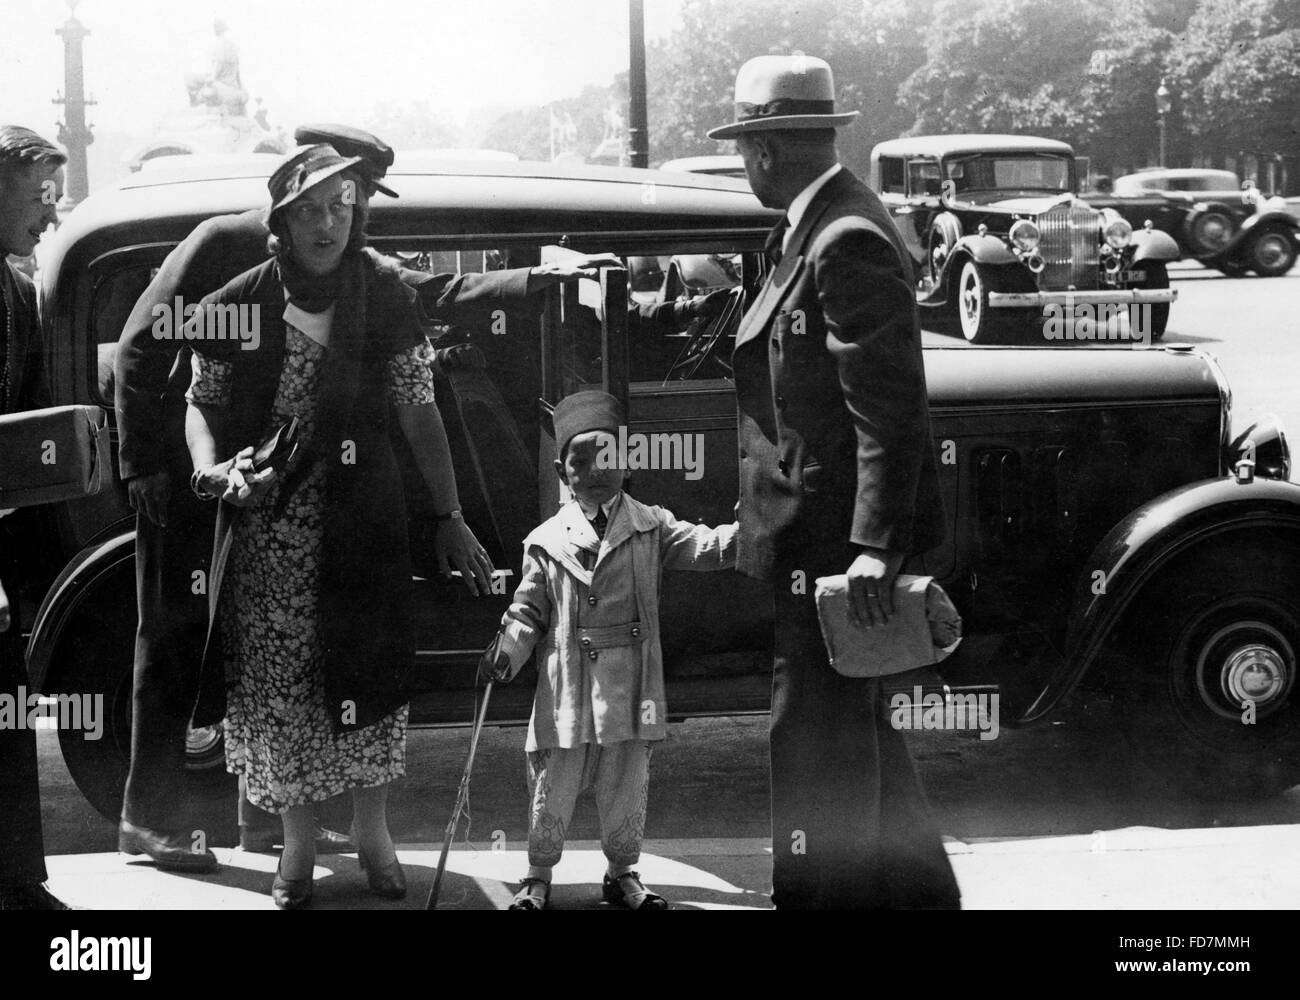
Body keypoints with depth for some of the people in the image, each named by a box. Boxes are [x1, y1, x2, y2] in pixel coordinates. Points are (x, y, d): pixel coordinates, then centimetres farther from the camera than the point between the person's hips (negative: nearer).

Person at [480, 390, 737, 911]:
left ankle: (623, 873, 28)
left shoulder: (650, 527, 3)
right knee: (552, 788, 6)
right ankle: (538, 877, 22)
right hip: (567, 688, -1)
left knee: (627, 786, 11)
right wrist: (506, 651, -8)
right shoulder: (546, 541, 2)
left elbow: (709, 547, -7)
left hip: (631, 687, 1)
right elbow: (529, 610, 7)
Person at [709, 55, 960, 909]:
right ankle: (918, 884, 33)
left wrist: (873, 545, -26)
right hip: (827, 528, 10)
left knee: (820, 732, -2)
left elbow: (887, 405, -23)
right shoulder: (820, 226, 12)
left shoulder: (846, 239, -18)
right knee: (852, 724, 20)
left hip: (832, 532, -10)